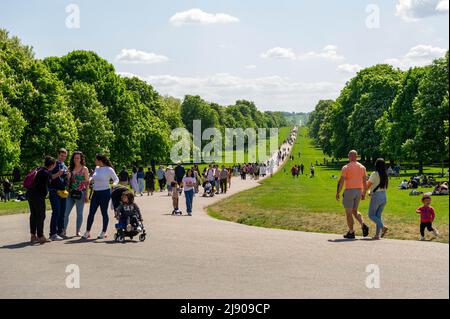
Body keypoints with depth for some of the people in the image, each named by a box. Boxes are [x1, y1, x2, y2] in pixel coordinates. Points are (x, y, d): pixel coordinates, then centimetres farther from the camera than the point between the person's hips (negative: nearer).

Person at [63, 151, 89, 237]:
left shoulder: (84, 169, 2)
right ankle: (64, 231, 3)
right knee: (66, 212, -3)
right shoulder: (70, 168, 10)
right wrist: (68, 175, -8)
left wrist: (86, 195, -6)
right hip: (71, 193, 3)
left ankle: (78, 231, 13)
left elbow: (87, 182, 0)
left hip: (80, 193, -3)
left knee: (79, 213, 3)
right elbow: (67, 180, 14)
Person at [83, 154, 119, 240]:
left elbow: (116, 179, -3)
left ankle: (104, 232, 14)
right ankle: (87, 232, 11)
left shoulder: (109, 169, -9)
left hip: (105, 192, -6)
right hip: (96, 193, 6)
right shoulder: (97, 168, 9)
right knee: (91, 212, 4)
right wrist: (90, 180, 5)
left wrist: (114, 184, -23)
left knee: (104, 212, 2)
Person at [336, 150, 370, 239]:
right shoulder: (362, 167, 7)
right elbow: (365, 182, 8)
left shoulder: (346, 167, -9)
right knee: (355, 211, 19)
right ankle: (363, 226, -1)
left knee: (349, 213, 3)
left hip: (349, 191, -5)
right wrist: (364, 193, 16)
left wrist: (338, 193, -4)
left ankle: (351, 233, 4)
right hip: (359, 191, 6)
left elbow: (341, 181, -12)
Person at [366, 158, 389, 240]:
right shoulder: (385, 175, 7)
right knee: (378, 215, 10)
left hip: (376, 196, -6)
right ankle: (378, 234, 4)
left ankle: (383, 227, -15)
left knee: (371, 215, 4)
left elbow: (368, 186, -9)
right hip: (384, 196, 6)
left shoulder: (374, 174, -11)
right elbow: (385, 187, 12)